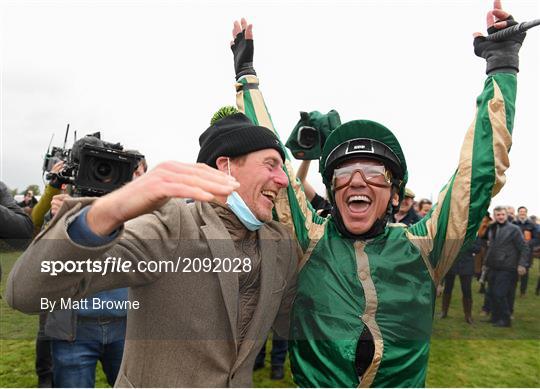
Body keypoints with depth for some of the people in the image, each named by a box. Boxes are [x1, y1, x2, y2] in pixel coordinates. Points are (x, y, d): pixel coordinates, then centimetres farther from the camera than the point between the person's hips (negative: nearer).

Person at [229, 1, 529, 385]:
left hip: (403, 381, 1)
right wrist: (247, 75, -4)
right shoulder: (310, 238, -10)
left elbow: (483, 172, -8)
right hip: (314, 382, -1)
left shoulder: (422, 247, -8)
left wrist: (502, 68, -6)